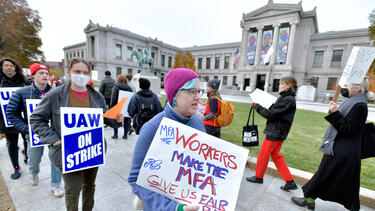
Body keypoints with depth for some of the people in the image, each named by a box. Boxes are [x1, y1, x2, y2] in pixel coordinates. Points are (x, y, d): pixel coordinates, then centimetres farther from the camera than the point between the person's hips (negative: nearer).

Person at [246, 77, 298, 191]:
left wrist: (257, 106, -13)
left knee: (263, 154, 6)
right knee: (276, 155, 18)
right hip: (277, 132, 10)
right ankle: (290, 182, 25)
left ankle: (259, 177, 25)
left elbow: (271, 114, -22)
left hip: (275, 132, -10)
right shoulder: (285, 98, 11)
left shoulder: (288, 100, -19)